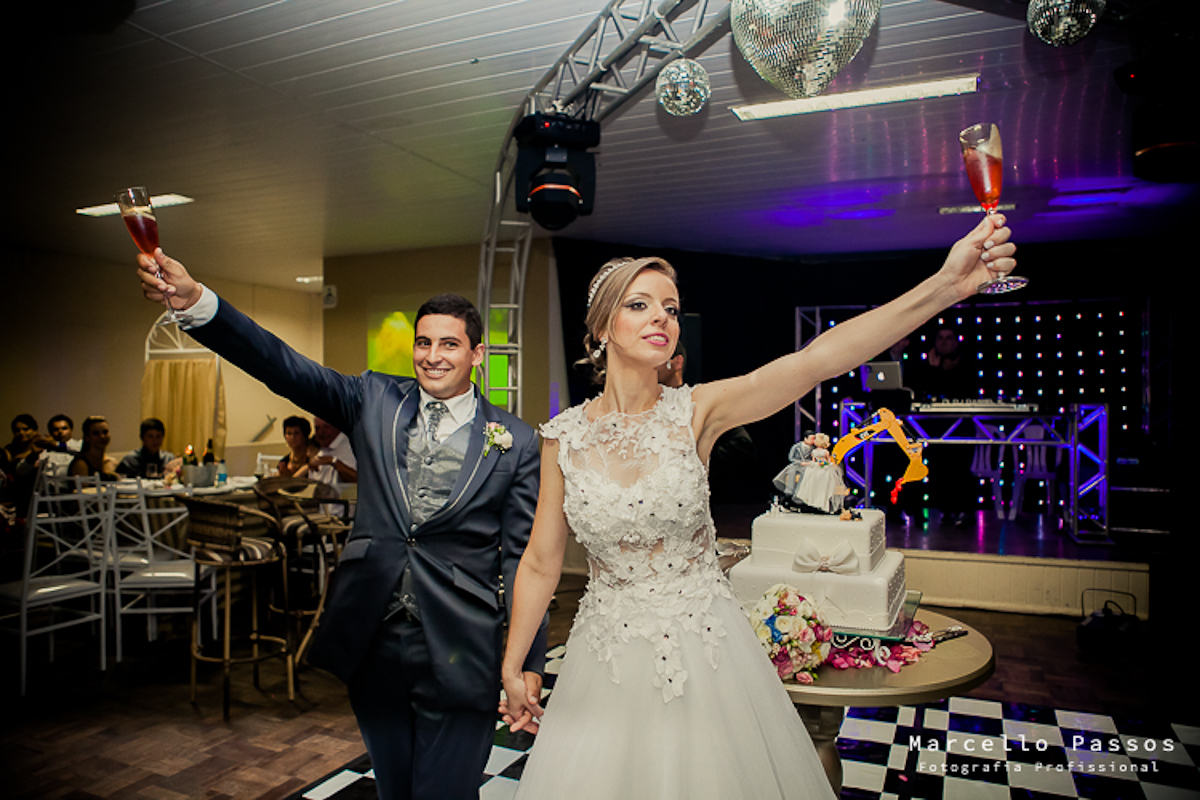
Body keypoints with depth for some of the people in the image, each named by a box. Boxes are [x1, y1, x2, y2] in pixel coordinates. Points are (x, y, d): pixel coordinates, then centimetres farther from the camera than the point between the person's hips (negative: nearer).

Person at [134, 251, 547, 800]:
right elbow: (284, 367, -9)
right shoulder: (375, 400, 3)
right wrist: (194, 300, -24)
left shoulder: (514, 441, -4)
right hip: (373, 643, 3)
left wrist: (528, 660, -5)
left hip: (458, 655, -3)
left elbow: (521, 554, -3)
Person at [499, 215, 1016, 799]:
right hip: (608, 658, 1)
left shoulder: (696, 412, -12)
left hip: (703, 649, 0)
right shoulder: (564, 437, -8)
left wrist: (946, 285, -36)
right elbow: (541, 563, 0)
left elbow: (817, 359, -26)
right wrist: (511, 668, 5)